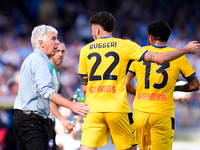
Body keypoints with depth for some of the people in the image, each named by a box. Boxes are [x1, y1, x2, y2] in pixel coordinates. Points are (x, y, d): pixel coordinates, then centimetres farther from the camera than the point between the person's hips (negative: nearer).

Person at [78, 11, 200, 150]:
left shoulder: (85, 50, 10)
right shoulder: (125, 45, 3)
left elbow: (84, 87, 14)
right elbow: (160, 58, -2)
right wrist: (186, 49, 11)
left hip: (93, 111, 1)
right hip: (118, 108, -1)